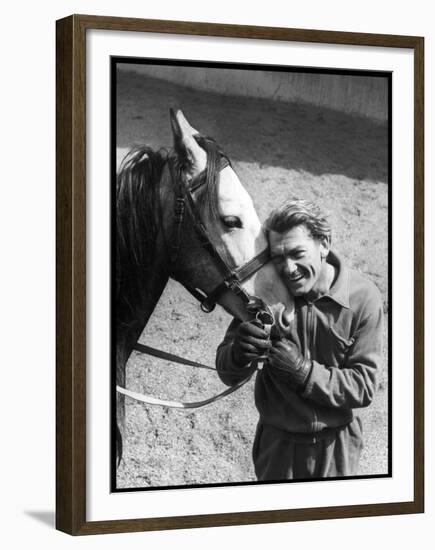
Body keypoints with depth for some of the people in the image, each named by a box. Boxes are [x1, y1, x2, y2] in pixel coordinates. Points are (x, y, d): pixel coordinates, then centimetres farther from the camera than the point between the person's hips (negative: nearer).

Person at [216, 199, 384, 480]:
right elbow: (228, 376, -9)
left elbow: (364, 388, -15)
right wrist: (238, 354, -32)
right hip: (277, 443, 1)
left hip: (336, 444, -1)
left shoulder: (363, 297, -16)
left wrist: (303, 371, -28)